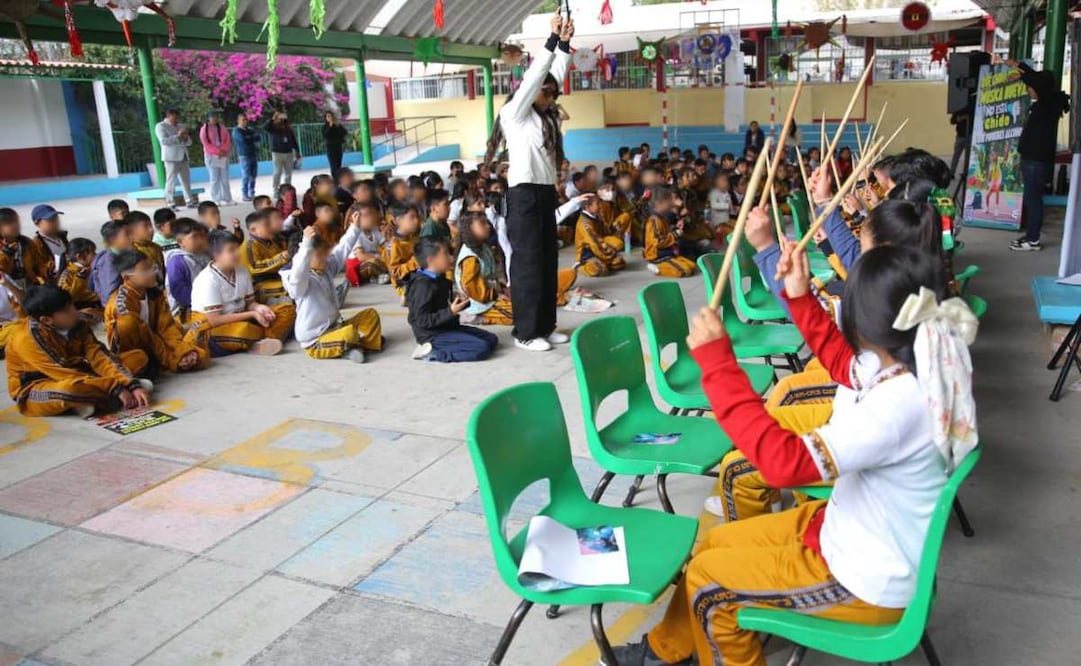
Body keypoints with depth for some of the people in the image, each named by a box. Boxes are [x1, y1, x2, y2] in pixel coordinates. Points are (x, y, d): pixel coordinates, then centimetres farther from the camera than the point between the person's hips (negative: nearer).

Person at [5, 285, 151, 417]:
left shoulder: (77, 325, -6)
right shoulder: (27, 338, -25)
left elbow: (99, 357, -12)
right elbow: (67, 376, -28)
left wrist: (131, 385, -26)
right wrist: (115, 388, -30)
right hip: (33, 392, -7)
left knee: (138, 357, -3)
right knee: (70, 389, -45)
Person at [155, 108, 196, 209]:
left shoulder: (180, 126, 19)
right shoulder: (161, 126, 0)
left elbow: (189, 143, 19)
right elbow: (163, 141, -15)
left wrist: (186, 138, -4)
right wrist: (177, 136, -19)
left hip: (183, 157, 6)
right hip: (171, 158, -6)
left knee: (186, 181, 5)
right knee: (171, 181, -5)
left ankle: (190, 201, 9)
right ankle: (170, 204, -5)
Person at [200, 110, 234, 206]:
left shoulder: (222, 127, 11)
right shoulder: (204, 129, 0)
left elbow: (228, 140, 5)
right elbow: (206, 144, -7)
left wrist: (223, 150, -12)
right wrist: (218, 151, -17)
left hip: (223, 156, 3)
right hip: (211, 156, -3)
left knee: (225, 179, 2)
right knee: (215, 179, -4)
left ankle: (227, 199, 4)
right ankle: (216, 200, -3)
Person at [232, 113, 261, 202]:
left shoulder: (250, 129, 19)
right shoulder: (237, 131, -1)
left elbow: (259, 138, 8)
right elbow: (243, 140, -15)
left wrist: (250, 139, -8)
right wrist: (253, 138, 1)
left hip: (254, 154, 6)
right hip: (244, 155, -6)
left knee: (253, 175, 6)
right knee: (246, 176, -9)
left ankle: (251, 194, 13)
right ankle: (244, 195, -5)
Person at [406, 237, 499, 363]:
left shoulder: (439, 279, 11)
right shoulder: (423, 285, -20)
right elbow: (422, 320, -24)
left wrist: (460, 303, 1)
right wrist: (450, 312, -27)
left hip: (448, 327, 10)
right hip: (434, 335, -10)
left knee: (491, 339, 11)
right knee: (482, 348, -21)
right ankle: (432, 353, -15)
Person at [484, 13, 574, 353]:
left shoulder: (544, 117, 19)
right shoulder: (514, 113, -2)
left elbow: (555, 76, 18)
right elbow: (533, 78, -9)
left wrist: (565, 43, 9)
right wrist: (553, 38, -8)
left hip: (545, 194, 8)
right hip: (524, 195, -8)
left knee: (548, 261, 10)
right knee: (527, 263, -5)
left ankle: (546, 325, 18)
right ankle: (526, 332, 1)